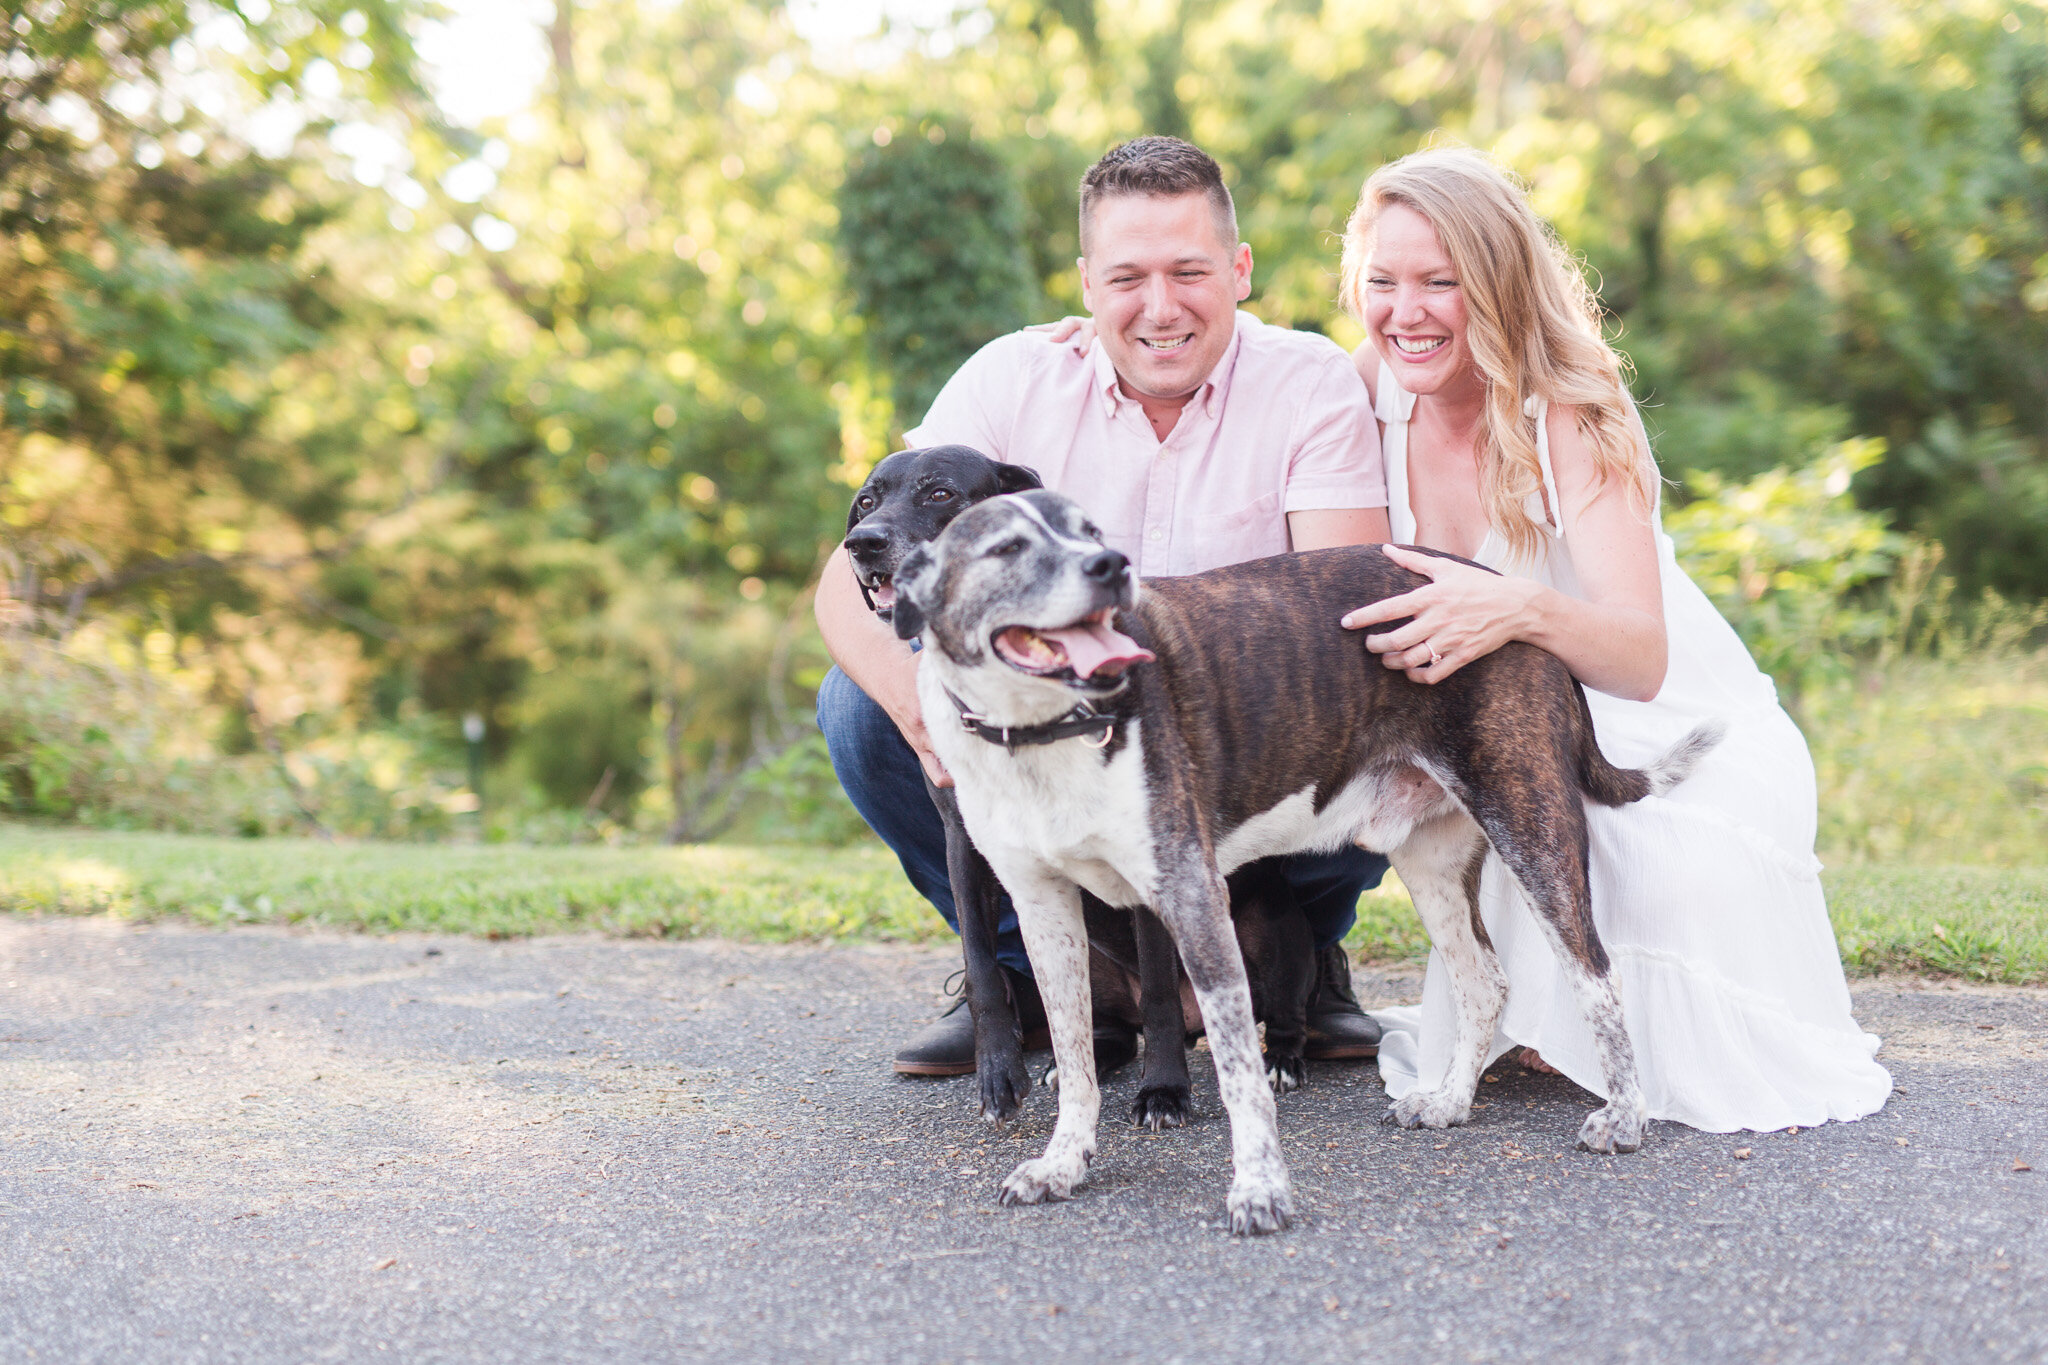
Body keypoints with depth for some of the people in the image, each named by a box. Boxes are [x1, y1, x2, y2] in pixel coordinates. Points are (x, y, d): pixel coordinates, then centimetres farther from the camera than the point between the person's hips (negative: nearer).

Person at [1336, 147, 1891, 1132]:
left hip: (1680, 742, -3)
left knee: (1689, 876, -33)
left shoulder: (1571, 419, -22)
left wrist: (1525, 610, -55)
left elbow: (1642, 659, -33)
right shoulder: (1371, 398, -7)